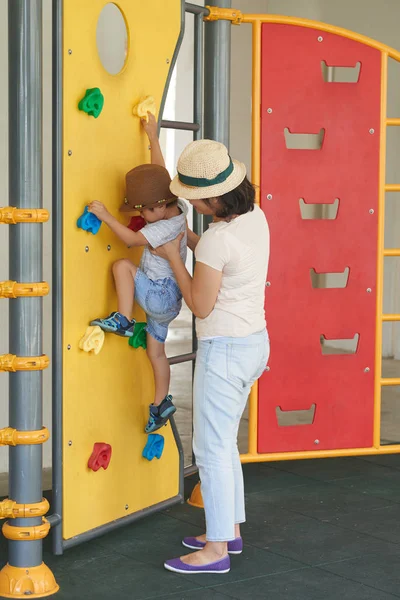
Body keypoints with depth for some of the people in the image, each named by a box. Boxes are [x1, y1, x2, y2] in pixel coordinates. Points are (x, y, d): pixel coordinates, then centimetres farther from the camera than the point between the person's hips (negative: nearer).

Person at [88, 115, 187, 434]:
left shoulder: (167, 227, -25)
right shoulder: (176, 208, 0)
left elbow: (132, 238, -30)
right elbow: (159, 172, 9)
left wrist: (105, 216, -25)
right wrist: (153, 137, 13)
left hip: (161, 296, -10)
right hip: (163, 300, 10)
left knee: (122, 265, -19)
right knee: (156, 350, 17)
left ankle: (123, 321, -13)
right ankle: (162, 403, 26)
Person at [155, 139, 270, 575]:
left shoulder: (216, 240, -24)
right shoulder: (255, 217, 2)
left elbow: (201, 306, -16)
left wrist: (173, 257, -8)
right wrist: (185, 237, 16)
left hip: (224, 350, -9)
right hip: (254, 342, 9)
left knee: (211, 449, 0)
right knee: (223, 442, 20)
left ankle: (217, 549, 8)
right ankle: (231, 530, 30)